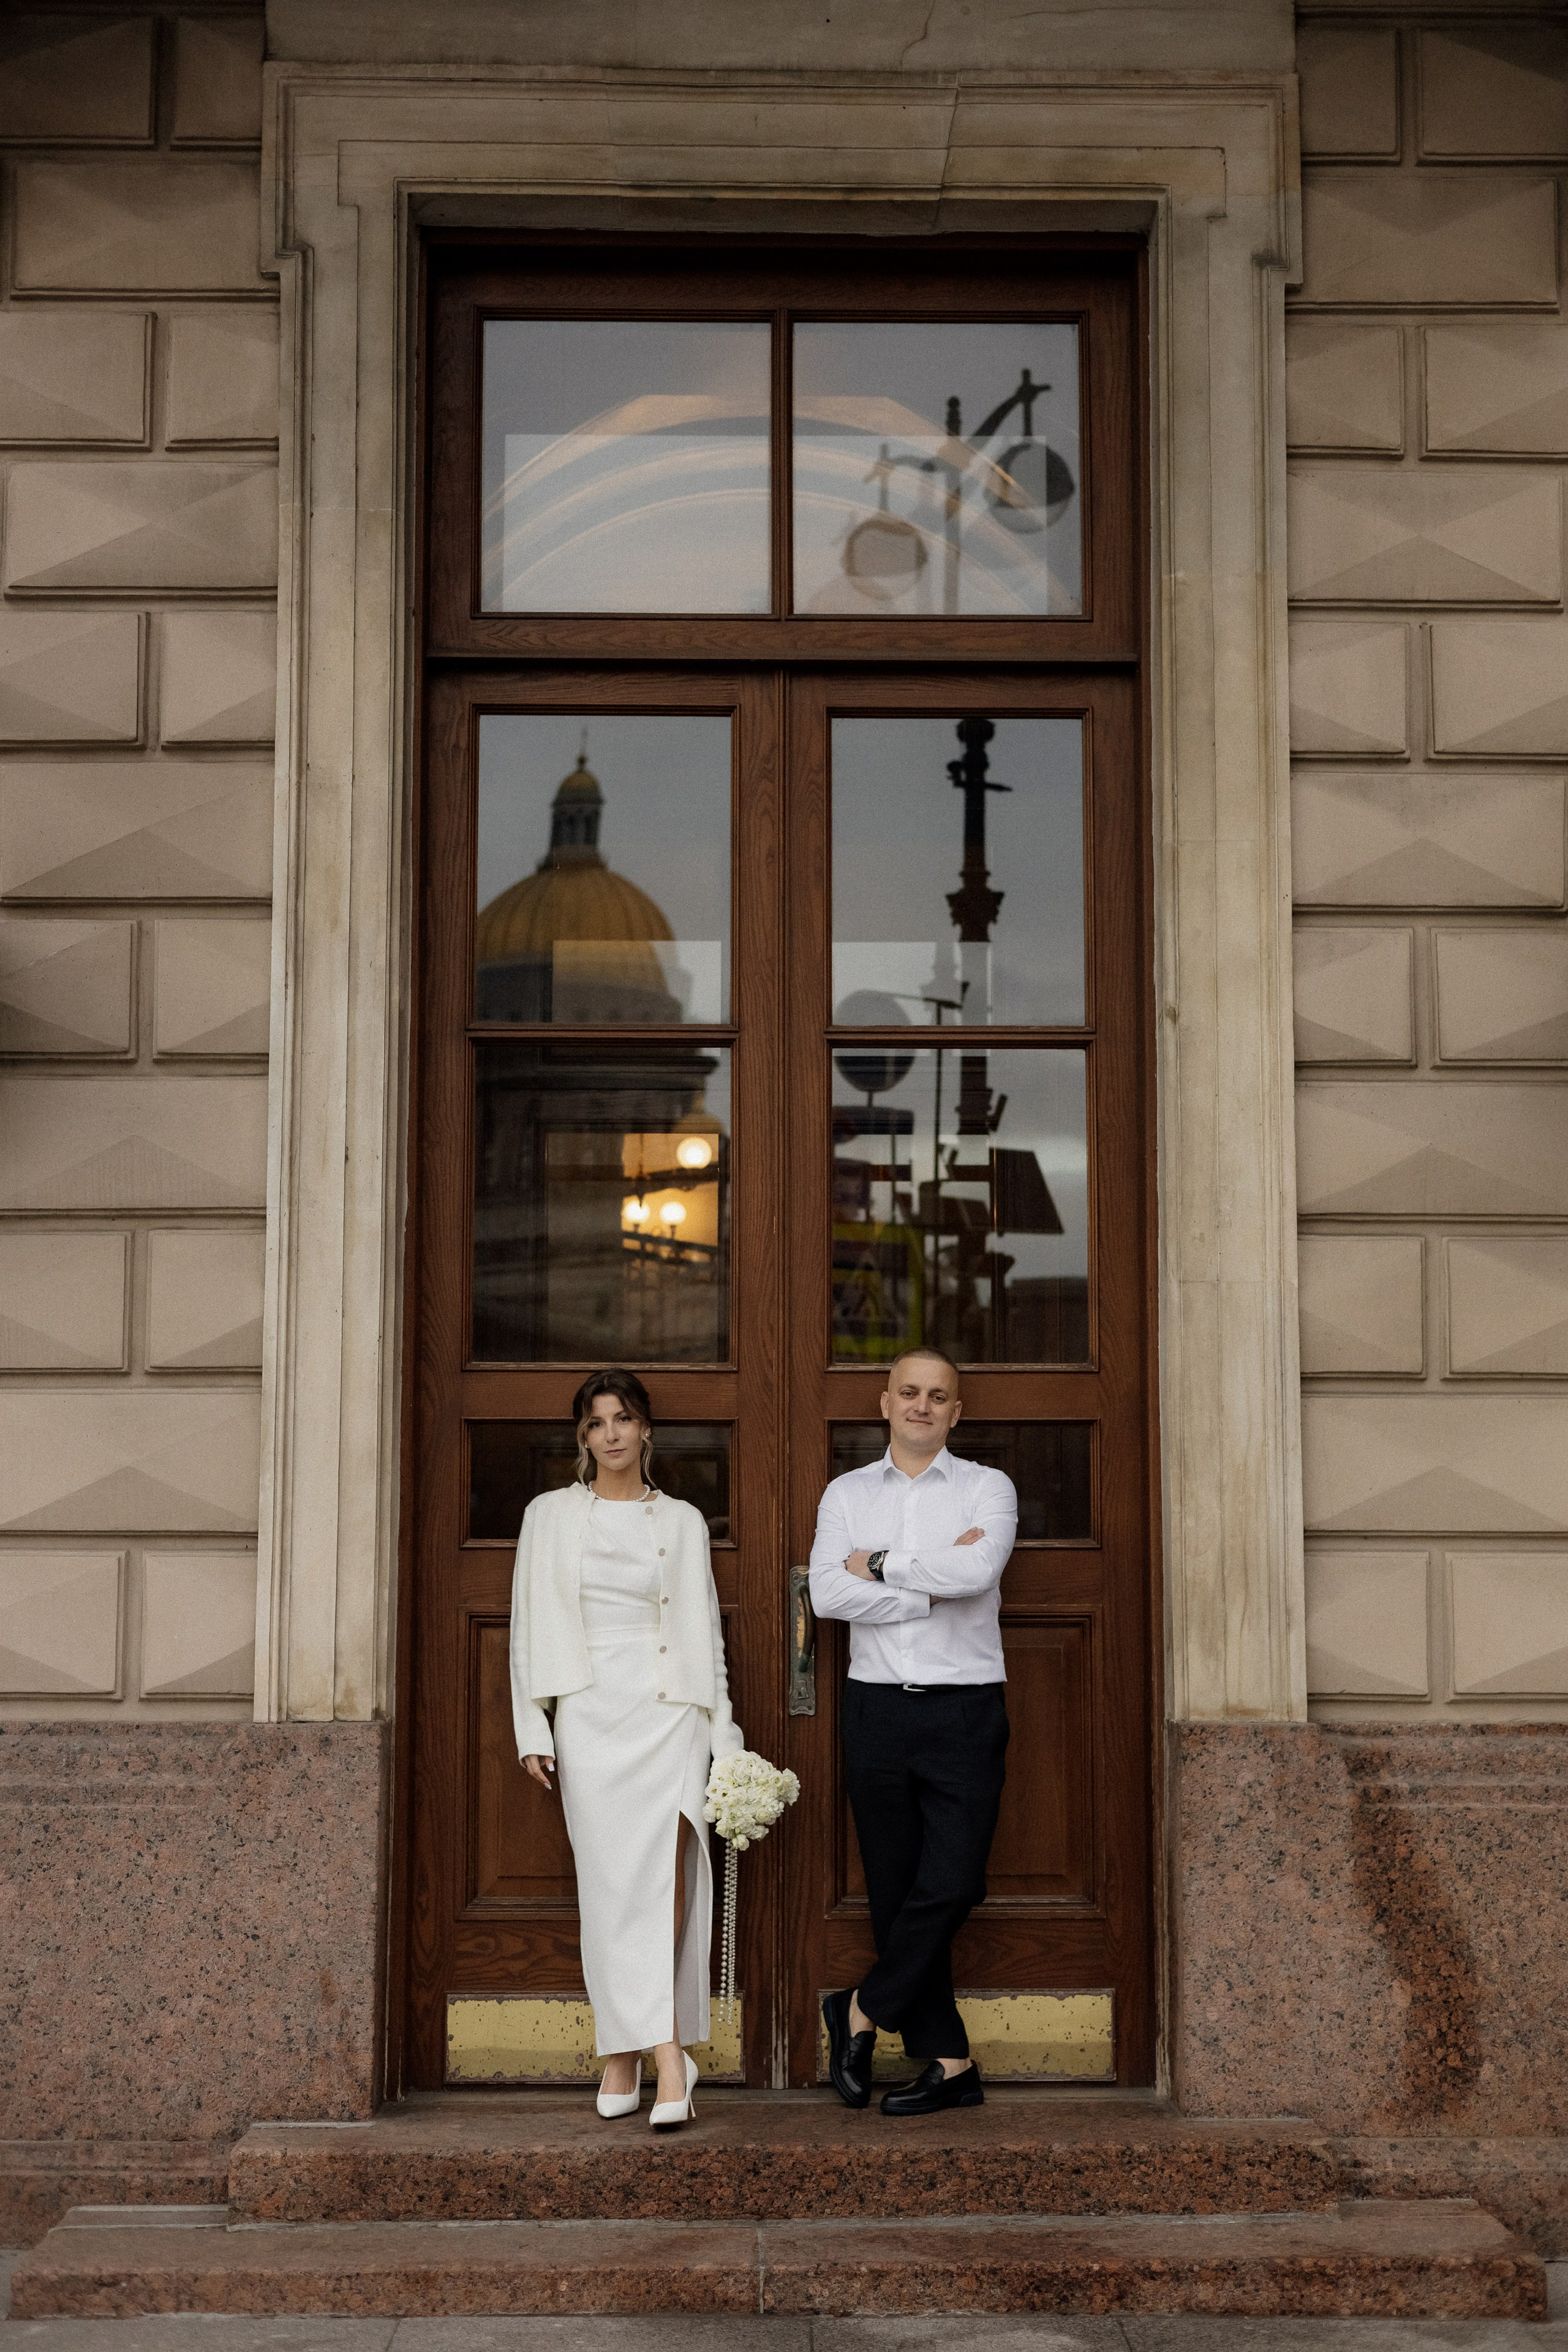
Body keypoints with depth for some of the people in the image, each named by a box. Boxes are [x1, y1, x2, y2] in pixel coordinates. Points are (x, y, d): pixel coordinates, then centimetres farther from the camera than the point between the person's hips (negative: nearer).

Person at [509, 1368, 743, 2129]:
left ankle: (661, 2047, -23)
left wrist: (724, 1736, 8)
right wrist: (532, 1728, 2)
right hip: (588, 1714, 1)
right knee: (609, 1882, 0)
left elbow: (706, 1632, 12)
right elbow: (530, 1626, 9)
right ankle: (623, 2053, 9)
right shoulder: (551, 1516, 9)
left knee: (664, 1865, -18)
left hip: (668, 1712, -1)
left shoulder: (683, 1523, 10)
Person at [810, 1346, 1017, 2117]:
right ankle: (947, 2061, 14)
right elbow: (828, 1593, -5)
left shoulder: (988, 1488, 5)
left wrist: (881, 1566, -8)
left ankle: (862, 2011, 11)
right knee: (894, 1893, 4)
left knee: (950, 1885, -10)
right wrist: (931, 1584, -11)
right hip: (878, 1707, 2)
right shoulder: (847, 1493, 10)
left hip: (966, 1711, -2)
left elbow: (977, 1571, -15)